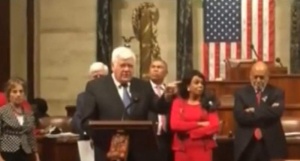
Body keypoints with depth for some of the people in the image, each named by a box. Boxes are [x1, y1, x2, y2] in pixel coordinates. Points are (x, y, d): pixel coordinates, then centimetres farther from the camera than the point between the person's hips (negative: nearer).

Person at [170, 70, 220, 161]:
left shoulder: (208, 103, 5)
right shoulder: (178, 103, 5)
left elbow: (214, 126, -6)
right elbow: (175, 125, -9)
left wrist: (190, 133, -10)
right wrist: (199, 124, -10)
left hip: (203, 149, 0)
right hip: (183, 149, 0)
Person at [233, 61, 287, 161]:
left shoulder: (277, 93, 5)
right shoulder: (241, 93, 6)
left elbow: (276, 112, -15)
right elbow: (239, 115, -11)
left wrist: (253, 111, -14)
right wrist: (266, 112, -13)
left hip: (271, 145, 0)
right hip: (246, 145, 0)